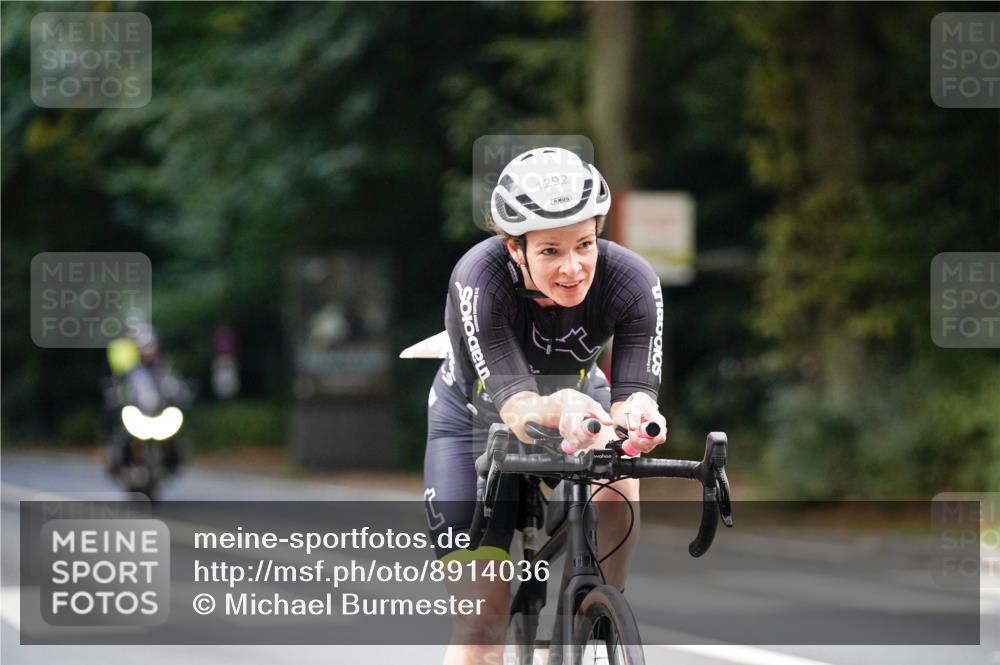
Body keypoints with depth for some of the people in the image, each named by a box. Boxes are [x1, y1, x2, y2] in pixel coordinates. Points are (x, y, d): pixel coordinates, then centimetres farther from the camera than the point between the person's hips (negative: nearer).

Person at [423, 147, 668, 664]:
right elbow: (513, 405, -47)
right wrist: (557, 411, -71)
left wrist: (636, 417, -63)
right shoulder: (478, 282, -38)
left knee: (617, 486, -33)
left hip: (576, 394, 2)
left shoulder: (632, 281, -31)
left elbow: (635, 389, -38)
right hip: (475, 417, -2)